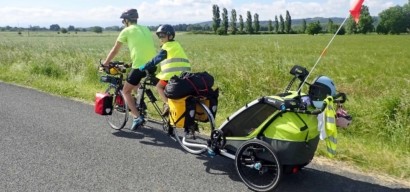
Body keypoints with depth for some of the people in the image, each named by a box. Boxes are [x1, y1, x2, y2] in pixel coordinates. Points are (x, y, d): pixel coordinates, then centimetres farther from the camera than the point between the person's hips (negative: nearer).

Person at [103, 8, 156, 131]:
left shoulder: (127, 30, 4)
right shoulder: (145, 29, 20)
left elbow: (114, 51, 9)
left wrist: (105, 64, 21)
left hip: (140, 66, -6)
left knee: (126, 91, 9)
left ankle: (137, 117, -5)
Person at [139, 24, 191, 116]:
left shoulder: (168, 45, -2)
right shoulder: (176, 45, 24)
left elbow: (157, 59, -10)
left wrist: (144, 67, -7)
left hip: (174, 74, -8)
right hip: (184, 75, 8)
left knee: (159, 86, 11)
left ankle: (168, 104, -5)